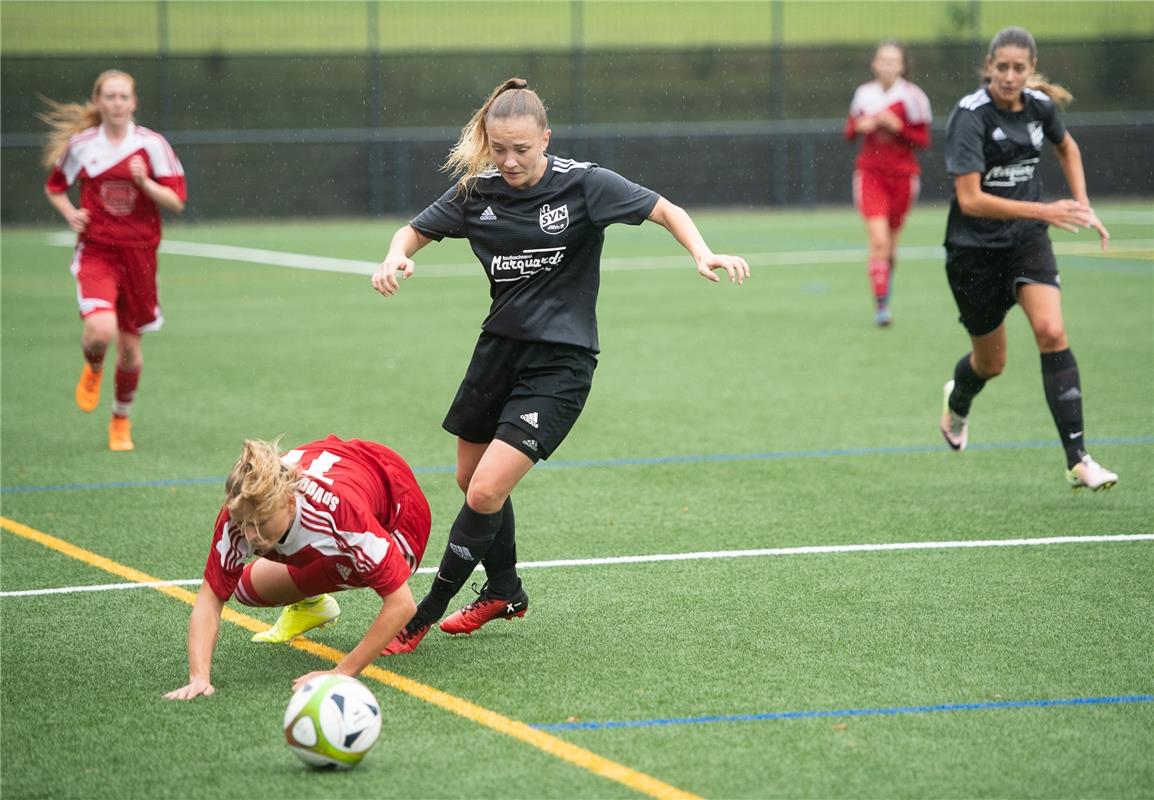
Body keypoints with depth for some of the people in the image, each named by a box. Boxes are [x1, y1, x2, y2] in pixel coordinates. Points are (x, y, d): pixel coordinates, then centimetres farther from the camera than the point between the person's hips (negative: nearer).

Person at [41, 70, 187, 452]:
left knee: (130, 345, 8)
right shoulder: (80, 144, 0)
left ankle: (121, 420, 32)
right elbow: (55, 187, 17)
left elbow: (177, 201, -3)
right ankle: (93, 369, 13)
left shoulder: (152, 144, -3)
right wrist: (71, 214, -3)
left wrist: (144, 182, -20)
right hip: (96, 251, -1)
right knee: (101, 329, -25)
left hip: (139, 253, 1)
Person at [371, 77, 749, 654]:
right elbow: (416, 230, 9)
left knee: (486, 492, -15)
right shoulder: (477, 190, -2)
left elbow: (665, 210, -7)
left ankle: (427, 613, 1)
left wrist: (703, 255, -26)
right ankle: (504, 592, 43)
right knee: (471, 481, 19)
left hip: (559, 362, -6)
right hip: (499, 347, 6)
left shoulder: (582, 184, -14)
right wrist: (396, 257, -14)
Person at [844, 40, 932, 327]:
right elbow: (850, 131, 14)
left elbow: (923, 140, -6)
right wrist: (859, 126, -8)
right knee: (878, 241, -14)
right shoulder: (863, 94, 2)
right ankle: (881, 304, -13)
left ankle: (886, 280, 39)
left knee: (891, 242, 12)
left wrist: (897, 127, -20)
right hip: (870, 174, 0)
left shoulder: (912, 97, -7)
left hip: (902, 175, 0)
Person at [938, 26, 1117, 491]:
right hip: (975, 249, -3)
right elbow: (969, 200, -27)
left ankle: (1078, 460, -19)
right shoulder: (970, 116, -20)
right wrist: (1043, 211, -33)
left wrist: (1082, 206, 10)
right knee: (991, 362, 12)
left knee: (1052, 332, -20)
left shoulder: (1040, 105, -4)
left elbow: (1066, 146, 21)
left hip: (1027, 240, 3)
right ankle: (957, 401, 51)